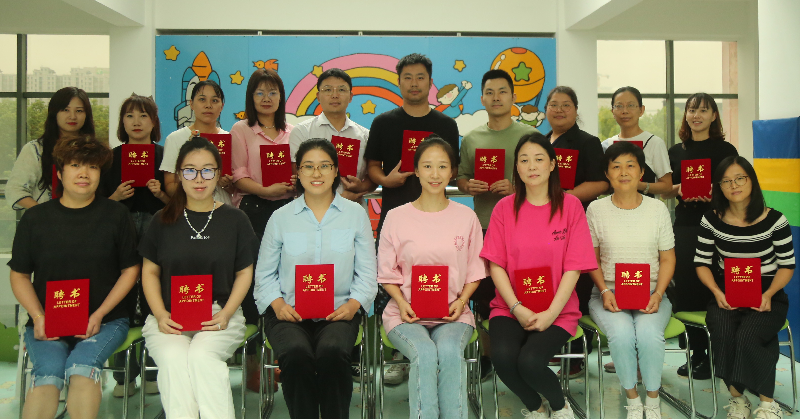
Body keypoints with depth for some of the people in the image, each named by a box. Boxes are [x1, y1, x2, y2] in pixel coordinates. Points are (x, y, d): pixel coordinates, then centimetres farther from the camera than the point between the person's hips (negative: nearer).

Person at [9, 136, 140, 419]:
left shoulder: (116, 214, 5)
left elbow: (130, 270, 5)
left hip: (105, 320, -1)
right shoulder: (34, 218, 9)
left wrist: (99, 315, -7)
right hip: (47, 323, 1)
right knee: (48, 372, -27)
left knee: (82, 366, -29)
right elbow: (19, 275, 11)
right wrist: (38, 317, -5)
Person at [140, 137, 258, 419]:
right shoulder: (163, 220, 11)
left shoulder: (235, 219, 8)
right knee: (174, 359, -30)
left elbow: (244, 273, 8)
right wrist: (160, 315, -4)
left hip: (220, 315, -1)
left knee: (202, 356, -31)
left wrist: (226, 314, -7)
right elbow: (150, 272, 12)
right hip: (168, 317, 1)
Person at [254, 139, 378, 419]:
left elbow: (367, 273, 8)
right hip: (289, 313, 1)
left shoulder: (356, 214, 10)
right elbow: (265, 274, 11)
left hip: (338, 313, 0)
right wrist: (278, 304, -8)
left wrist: (353, 304, -10)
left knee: (332, 352, -32)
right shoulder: (281, 218, 11)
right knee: (296, 354, -32)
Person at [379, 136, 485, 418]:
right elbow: (387, 273, 8)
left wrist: (461, 301, -6)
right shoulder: (397, 217, 5)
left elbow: (475, 271, 11)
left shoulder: (466, 217, 8)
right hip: (407, 314, 0)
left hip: (453, 314, 1)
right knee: (425, 354, -31)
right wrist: (401, 303, -9)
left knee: (449, 352, -32)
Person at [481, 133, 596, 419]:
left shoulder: (570, 205, 0)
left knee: (529, 361, -27)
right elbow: (496, 265, 0)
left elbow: (573, 267, -5)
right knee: (503, 357, -26)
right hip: (510, 307, 2)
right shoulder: (505, 208, 3)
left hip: (557, 311, -2)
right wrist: (517, 308, -12)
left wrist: (550, 314, -14)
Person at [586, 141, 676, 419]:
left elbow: (667, 259, 7)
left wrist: (657, 294, -8)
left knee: (649, 334, -30)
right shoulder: (596, 209, 4)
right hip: (608, 295, 0)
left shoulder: (657, 208, 6)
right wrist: (605, 291, -9)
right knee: (621, 333, -31)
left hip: (651, 295, 1)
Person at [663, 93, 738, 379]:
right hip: (685, 226, 3)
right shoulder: (675, 152, 13)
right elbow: (664, 191, 13)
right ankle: (696, 353, 13)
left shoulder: (725, 150, 3)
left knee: (713, 291, -5)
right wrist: (679, 189, -7)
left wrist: (715, 192, -17)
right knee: (686, 289, 1)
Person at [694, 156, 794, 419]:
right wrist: (717, 292, -11)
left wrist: (768, 294, -15)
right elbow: (702, 262, 6)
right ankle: (737, 398, -6)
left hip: (766, 297, -2)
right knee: (723, 334, -30)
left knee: (748, 336, -30)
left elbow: (787, 265, 1)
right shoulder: (711, 220, 1)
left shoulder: (774, 220, -5)